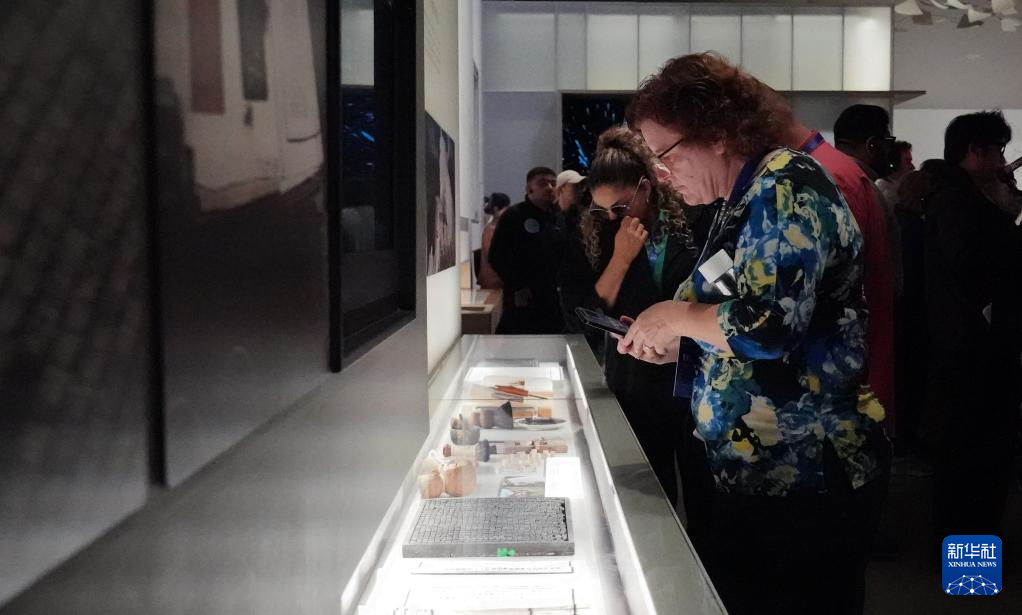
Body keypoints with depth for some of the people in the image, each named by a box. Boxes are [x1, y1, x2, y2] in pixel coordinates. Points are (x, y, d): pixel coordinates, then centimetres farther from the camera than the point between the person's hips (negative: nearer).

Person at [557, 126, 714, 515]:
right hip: (636, 390, 2)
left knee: (704, 501, 8)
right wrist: (621, 258, -13)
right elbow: (589, 316, -3)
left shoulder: (694, 221, -6)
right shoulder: (599, 235, 2)